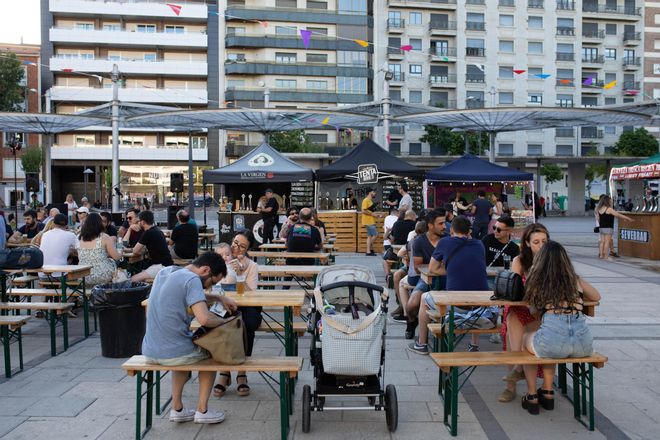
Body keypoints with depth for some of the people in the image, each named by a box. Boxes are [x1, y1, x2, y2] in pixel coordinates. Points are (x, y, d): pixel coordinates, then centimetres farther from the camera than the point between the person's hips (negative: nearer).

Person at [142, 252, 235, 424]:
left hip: (149, 352, 7)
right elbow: (204, 319, -27)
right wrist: (222, 320, -7)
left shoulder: (165, 272, 10)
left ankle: (177, 408, 32)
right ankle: (202, 410, 20)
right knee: (210, 350, 22)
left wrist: (220, 298, 16)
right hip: (174, 354, -7)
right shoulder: (191, 279, -16)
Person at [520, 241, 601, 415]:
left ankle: (532, 396, 33)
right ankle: (547, 393, 44)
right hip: (584, 344, 4)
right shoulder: (575, 280, 18)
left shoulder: (536, 280, 12)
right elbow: (596, 297, 37)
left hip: (554, 338, -4)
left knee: (526, 338, 32)